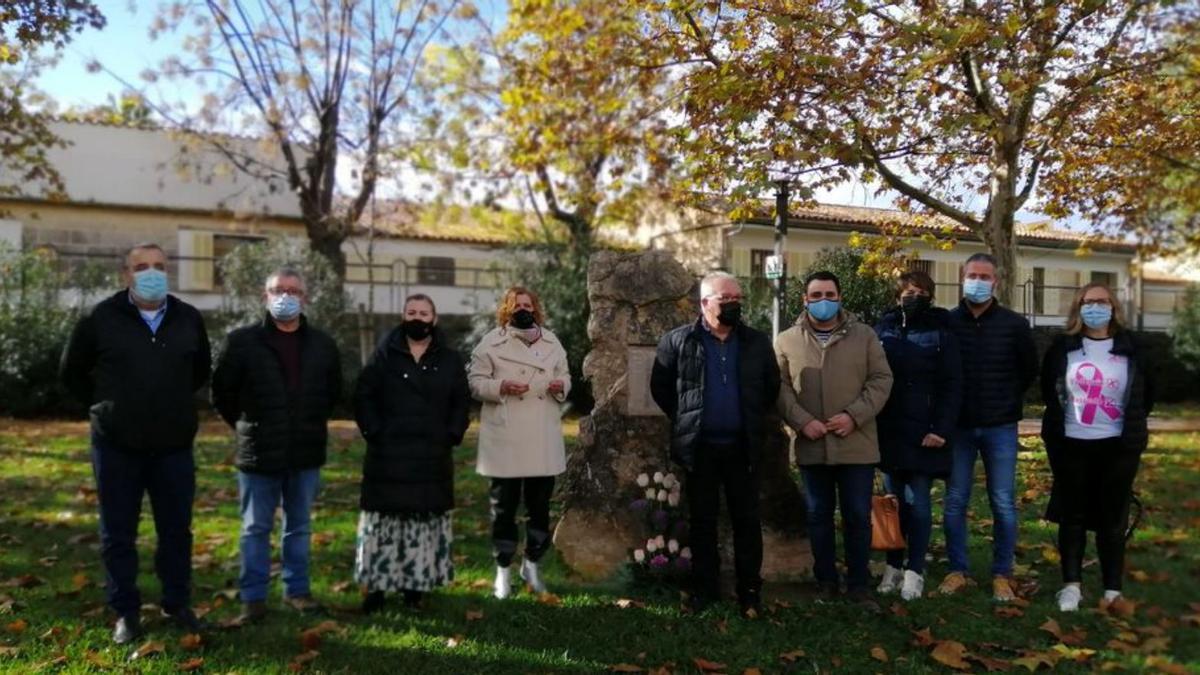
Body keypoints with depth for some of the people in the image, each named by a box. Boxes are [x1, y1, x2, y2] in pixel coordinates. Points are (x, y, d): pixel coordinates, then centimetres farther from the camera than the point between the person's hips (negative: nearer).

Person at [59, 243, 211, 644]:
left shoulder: (189, 320, 3)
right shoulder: (101, 319, -5)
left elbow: (201, 371, 20)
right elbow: (71, 372, 8)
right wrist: (105, 407, 6)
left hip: (174, 446, 2)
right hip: (117, 447, -2)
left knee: (176, 531, 10)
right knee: (118, 535, 7)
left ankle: (177, 605, 25)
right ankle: (126, 613, 21)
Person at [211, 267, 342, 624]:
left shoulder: (322, 344, 4)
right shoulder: (243, 341, -5)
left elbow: (334, 392, 16)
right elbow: (221, 392, 1)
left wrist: (311, 424, 11)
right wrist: (247, 427, 4)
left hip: (306, 453, 3)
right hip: (258, 453, -3)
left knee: (300, 526, 13)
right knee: (256, 528, 6)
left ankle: (296, 588, 25)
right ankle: (253, 596, 16)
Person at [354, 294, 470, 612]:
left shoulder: (450, 359, 7)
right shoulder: (385, 354, 4)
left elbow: (462, 403, 9)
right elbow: (363, 396, 3)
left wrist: (452, 436, -2)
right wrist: (374, 431, -6)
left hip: (432, 456, 1)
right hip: (388, 454, -1)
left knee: (426, 521, 4)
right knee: (383, 520, 2)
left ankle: (417, 583, 14)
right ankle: (376, 584, 11)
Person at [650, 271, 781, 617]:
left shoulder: (757, 343, 3)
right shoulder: (678, 341, -2)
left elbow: (772, 387, 13)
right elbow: (660, 386, 6)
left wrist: (754, 419, 8)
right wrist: (683, 418, 6)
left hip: (744, 447, 1)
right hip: (700, 447, -1)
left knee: (747, 520, 6)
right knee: (702, 520, 9)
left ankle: (750, 590, 17)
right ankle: (704, 588, 20)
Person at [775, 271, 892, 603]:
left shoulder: (864, 335, 4)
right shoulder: (787, 341, 4)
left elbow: (881, 379, 0)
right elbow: (780, 388, 2)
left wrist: (854, 416, -12)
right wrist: (802, 421, -13)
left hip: (856, 444, -1)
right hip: (811, 447, 1)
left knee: (858, 516, 6)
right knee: (819, 516, 11)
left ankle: (858, 584, 20)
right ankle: (826, 581, 25)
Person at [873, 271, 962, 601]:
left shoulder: (941, 332, -2)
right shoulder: (884, 328, 6)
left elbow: (952, 385, -6)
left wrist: (942, 428, -15)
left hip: (923, 431, -3)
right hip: (889, 430, 3)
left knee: (917, 502, -1)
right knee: (894, 501, 11)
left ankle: (914, 571, 9)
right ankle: (893, 565, 21)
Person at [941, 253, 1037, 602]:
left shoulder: (1014, 324, -1)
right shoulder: (947, 322, -1)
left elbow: (1030, 370, 11)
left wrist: (1007, 399, 8)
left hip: (1000, 427, 0)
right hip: (958, 426, 1)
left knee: (1003, 504, 4)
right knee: (955, 502, 6)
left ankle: (1002, 575, 17)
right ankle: (957, 570, 18)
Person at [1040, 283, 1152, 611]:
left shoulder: (1130, 348, 1)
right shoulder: (1063, 347, 0)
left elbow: (1145, 395, 11)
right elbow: (1048, 390, 13)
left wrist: (1132, 429, 7)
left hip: (1117, 447, 0)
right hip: (1071, 445, 0)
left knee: (1113, 519, 6)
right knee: (1072, 516, 6)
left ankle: (1113, 591, 15)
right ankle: (1071, 585, 15)